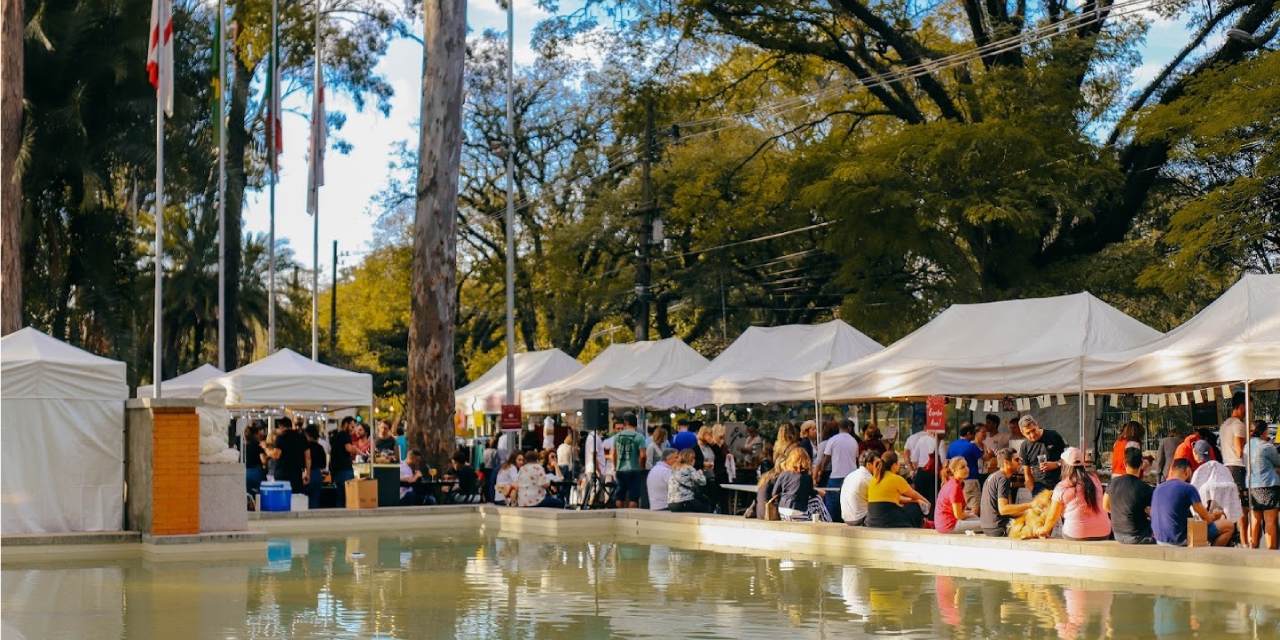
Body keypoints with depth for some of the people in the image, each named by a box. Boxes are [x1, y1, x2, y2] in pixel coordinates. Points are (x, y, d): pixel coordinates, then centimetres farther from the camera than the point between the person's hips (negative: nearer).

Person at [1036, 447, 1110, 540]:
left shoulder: (1061, 487, -3)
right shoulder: (1094, 478, 6)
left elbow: (1052, 517, 6)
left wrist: (1044, 530, 27)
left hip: (1076, 536, -3)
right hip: (1103, 534, 3)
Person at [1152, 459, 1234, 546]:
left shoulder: (1157, 489, 7)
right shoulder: (1188, 488, -13)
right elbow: (1207, 519, -9)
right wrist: (1214, 515, 17)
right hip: (1181, 539, -7)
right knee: (1229, 526, 4)